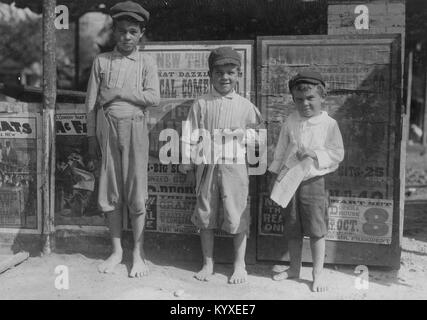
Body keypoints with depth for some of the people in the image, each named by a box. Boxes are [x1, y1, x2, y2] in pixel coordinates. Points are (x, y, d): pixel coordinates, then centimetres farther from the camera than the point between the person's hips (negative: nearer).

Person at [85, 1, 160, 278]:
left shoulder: (146, 62, 4)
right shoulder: (102, 60, 7)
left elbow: (154, 97, -10)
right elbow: (91, 101, 7)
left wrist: (117, 92, -11)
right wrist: (92, 136, 4)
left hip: (135, 129, -2)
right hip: (107, 128, 2)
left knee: (136, 193, 1)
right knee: (111, 192, 6)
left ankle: (138, 253, 13)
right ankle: (117, 250, 21)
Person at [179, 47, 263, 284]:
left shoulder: (245, 106, 2)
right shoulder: (201, 104, 2)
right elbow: (191, 137, 3)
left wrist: (243, 135, -7)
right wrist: (188, 165, 2)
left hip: (234, 166, -1)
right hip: (207, 165, 1)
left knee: (237, 215, 4)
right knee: (206, 215, 9)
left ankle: (240, 265, 21)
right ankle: (208, 263, 26)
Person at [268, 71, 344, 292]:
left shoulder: (329, 124, -6)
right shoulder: (290, 123, 4)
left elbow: (337, 154, -6)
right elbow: (280, 151, 11)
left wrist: (315, 154, -19)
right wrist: (275, 174, 12)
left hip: (313, 181, -3)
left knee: (316, 230, 2)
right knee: (293, 230, 15)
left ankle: (318, 274, 17)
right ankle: (294, 268, 32)